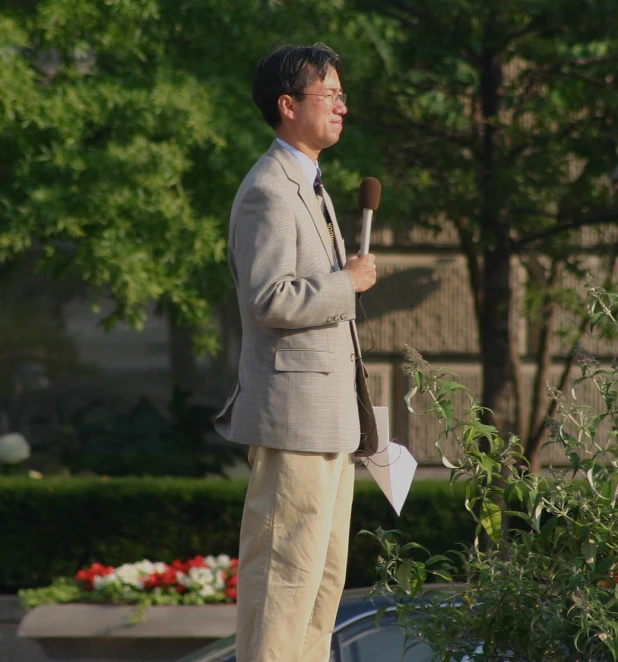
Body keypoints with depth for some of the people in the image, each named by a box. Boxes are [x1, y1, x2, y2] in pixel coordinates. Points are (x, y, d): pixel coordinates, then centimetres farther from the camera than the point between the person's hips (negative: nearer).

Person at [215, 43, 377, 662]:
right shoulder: (268, 192, -14)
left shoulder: (309, 187, 19)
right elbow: (270, 300, -24)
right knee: (285, 567, -9)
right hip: (293, 413, -10)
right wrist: (347, 281, -13)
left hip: (329, 418, 10)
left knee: (325, 568, 13)